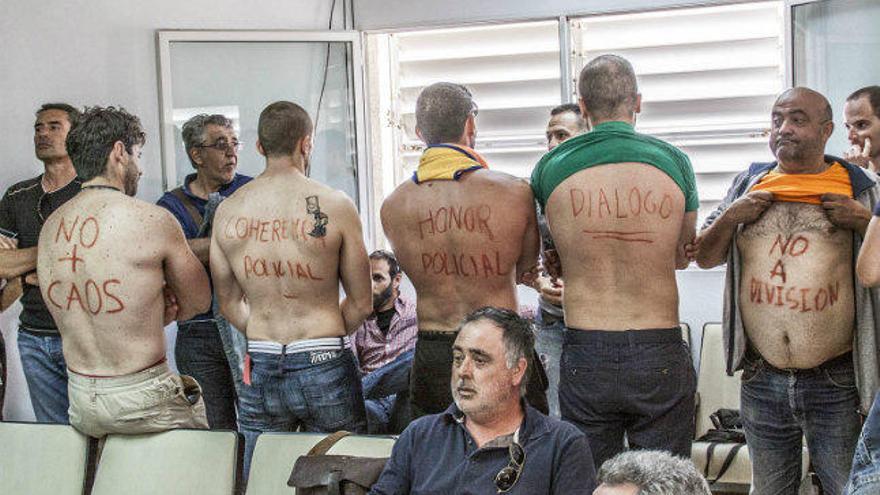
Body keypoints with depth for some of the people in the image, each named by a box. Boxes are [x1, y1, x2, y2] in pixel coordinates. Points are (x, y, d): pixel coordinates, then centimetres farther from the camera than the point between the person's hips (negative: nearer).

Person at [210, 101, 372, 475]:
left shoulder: (227, 211, 2)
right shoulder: (335, 206, -8)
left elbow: (229, 304, 10)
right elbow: (361, 304, -2)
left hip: (260, 371, 3)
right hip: (325, 369, -3)